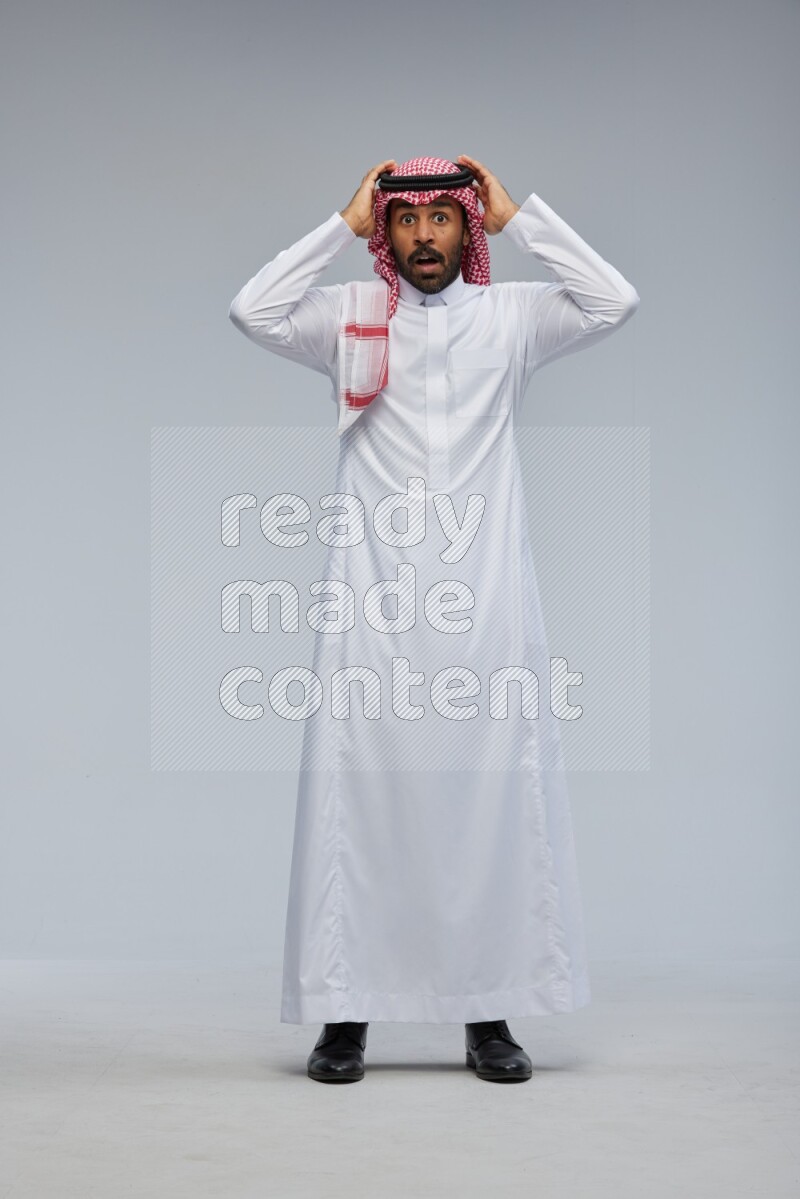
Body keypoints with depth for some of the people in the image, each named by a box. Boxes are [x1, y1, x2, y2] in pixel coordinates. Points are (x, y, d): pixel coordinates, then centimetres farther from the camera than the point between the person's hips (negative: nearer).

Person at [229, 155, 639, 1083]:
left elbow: (614, 303, -3)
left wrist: (520, 218, 3)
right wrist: (343, 225, 1)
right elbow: (253, 311, -6)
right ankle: (343, 1015, 7)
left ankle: (490, 1014, 10)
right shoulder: (349, 316, 9)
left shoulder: (510, 317, 9)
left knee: (494, 795, 1)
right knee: (360, 795, 0)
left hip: (485, 598, 1)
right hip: (374, 597, 0)